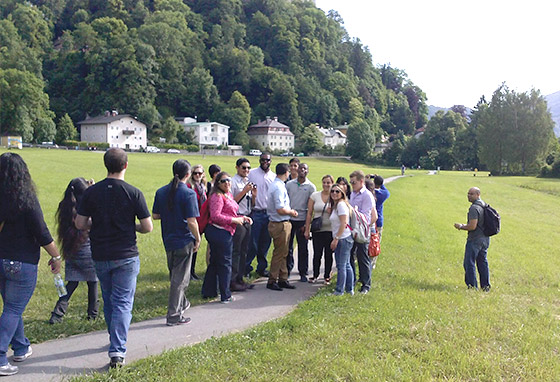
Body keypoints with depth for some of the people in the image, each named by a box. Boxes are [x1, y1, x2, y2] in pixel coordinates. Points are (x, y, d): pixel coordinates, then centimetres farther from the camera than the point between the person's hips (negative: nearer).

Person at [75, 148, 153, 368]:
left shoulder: (92, 192, -4)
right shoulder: (133, 193, -11)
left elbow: (80, 224, -2)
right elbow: (148, 227, -9)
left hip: (100, 256, 3)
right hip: (126, 256, -3)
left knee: (108, 302, 20)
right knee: (123, 303, 2)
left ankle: (116, 341, 35)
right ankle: (117, 350, -7)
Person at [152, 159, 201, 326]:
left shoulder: (161, 192, 2)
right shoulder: (188, 193, -17)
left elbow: (155, 215, 7)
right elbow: (191, 221, -20)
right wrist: (197, 239, -7)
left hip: (168, 240, 6)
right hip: (184, 240, -6)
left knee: (174, 274, 23)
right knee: (180, 278, 3)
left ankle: (182, 304, 40)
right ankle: (174, 315, 8)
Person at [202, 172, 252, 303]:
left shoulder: (228, 195, 17)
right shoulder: (218, 196, -13)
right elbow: (215, 216, -22)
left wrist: (242, 218, 10)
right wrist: (234, 220, -18)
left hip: (223, 232, 10)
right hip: (220, 232, -10)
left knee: (214, 262, 17)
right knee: (225, 263, -1)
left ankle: (208, 292, 28)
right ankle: (225, 296, 8)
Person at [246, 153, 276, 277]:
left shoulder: (274, 177, 12)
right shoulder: (252, 173, 1)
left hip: (269, 214, 4)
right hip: (255, 213, -4)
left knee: (265, 243, 9)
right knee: (252, 243, -4)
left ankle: (262, 268, 20)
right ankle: (246, 267, 9)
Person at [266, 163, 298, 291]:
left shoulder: (276, 185, 12)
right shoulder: (279, 187, -20)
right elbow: (280, 210, -25)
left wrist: (290, 211, 11)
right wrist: (291, 212, -8)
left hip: (283, 224, 10)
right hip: (280, 225, -10)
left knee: (283, 253, 16)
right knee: (279, 254, -1)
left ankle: (282, 279, 26)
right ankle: (272, 281, 9)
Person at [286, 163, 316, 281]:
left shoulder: (311, 187, 1)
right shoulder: (289, 184, 6)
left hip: (302, 220, -2)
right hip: (289, 219, 2)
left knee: (303, 248, 3)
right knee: (288, 246, 7)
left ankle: (303, 273, 13)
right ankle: (287, 270, 21)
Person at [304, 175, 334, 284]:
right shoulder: (315, 195, 3)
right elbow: (309, 213, 4)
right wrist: (307, 230, 1)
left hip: (330, 230, 0)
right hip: (317, 230, 0)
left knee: (328, 254, 6)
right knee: (317, 254, 2)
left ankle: (327, 276, 20)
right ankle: (315, 275, 19)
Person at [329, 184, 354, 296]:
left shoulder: (341, 204, -13)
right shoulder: (335, 205, 17)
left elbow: (344, 223, -20)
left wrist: (336, 238, -20)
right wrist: (336, 239, 15)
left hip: (343, 239, -10)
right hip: (341, 239, 10)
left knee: (341, 266, -4)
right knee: (346, 265, 14)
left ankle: (339, 291, 3)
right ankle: (350, 289, 22)